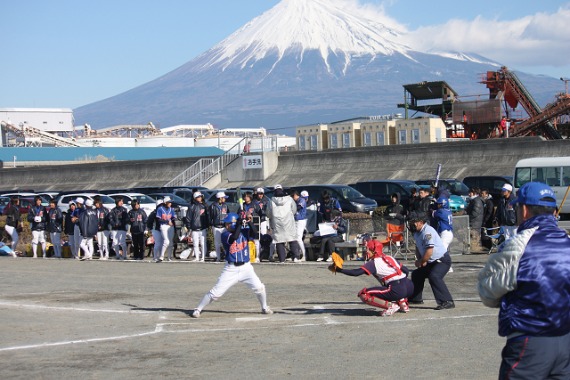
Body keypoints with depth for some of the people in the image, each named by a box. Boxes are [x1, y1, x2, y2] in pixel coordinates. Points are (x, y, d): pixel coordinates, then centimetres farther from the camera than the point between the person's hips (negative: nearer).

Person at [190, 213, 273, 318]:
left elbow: (254, 230, -15)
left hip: (246, 268, 2)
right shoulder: (225, 235, -8)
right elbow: (234, 237, -27)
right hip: (231, 269, -2)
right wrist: (239, 224, -23)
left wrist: (249, 221, -28)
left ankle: (265, 308, 15)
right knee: (216, 292, -5)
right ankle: (198, 309, 9)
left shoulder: (244, 232, 3)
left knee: (259, 287, -10)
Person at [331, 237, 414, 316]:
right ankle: (402, 302, 19)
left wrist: (337, 269, -7)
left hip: (397, 291, -8)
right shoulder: (390, 258, 19)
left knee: (363, 294, -5)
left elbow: (356, 272, -10)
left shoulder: (374, 263, -1)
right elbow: (406, 271, 21)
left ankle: (391, 306, -8)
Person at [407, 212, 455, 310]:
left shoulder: (427, 231, -23)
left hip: (442, 260, -11)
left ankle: (447, 302, -36)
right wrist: (419, 260, 1)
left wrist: (420, 262, -14)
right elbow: (418, 247, 20)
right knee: (417, 274, 20)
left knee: (434, 277, -32)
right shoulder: (416, 232, 8)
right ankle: (416, 298, 37)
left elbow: (429, 251, -27)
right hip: (431, 262, 11)